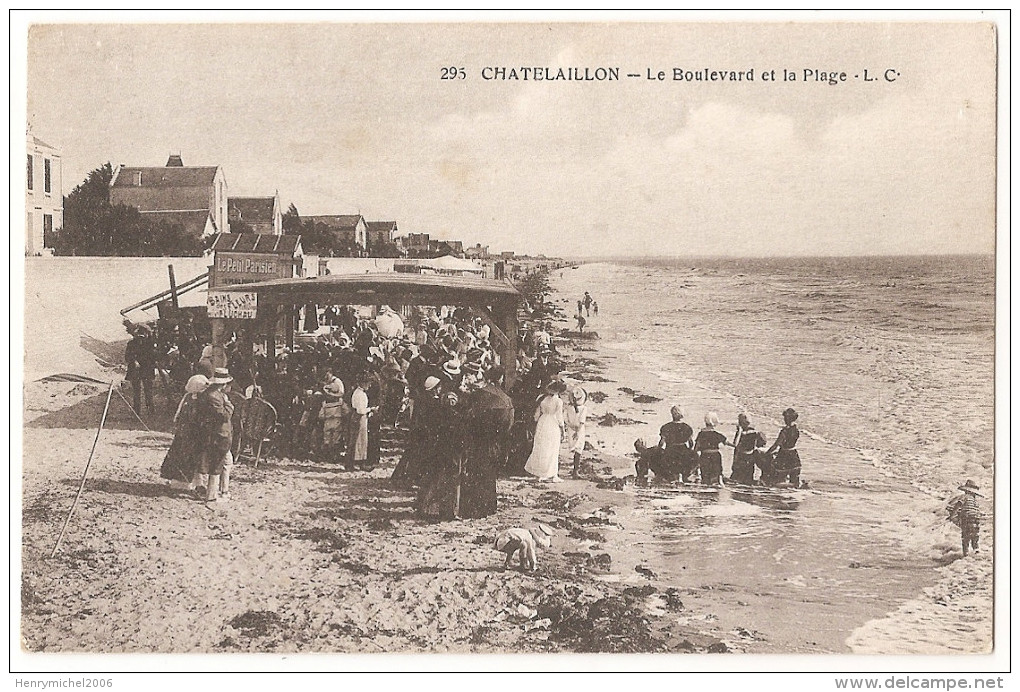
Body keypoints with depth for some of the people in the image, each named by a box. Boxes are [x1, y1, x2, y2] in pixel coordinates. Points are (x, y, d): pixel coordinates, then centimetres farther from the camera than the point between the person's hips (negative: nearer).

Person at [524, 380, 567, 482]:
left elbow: (537, 414, 9)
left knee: (541, 449, 12)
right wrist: (562, 430, 0)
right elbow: (559, 417, -11)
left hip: (542, 424, 5)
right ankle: (552, 475, 6)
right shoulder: (558, 401, -11)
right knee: (552, 451, 3)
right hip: (553, 427, -5)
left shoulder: (543, 399, 4)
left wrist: (535, 427, 20)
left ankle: (540, 474, 15)